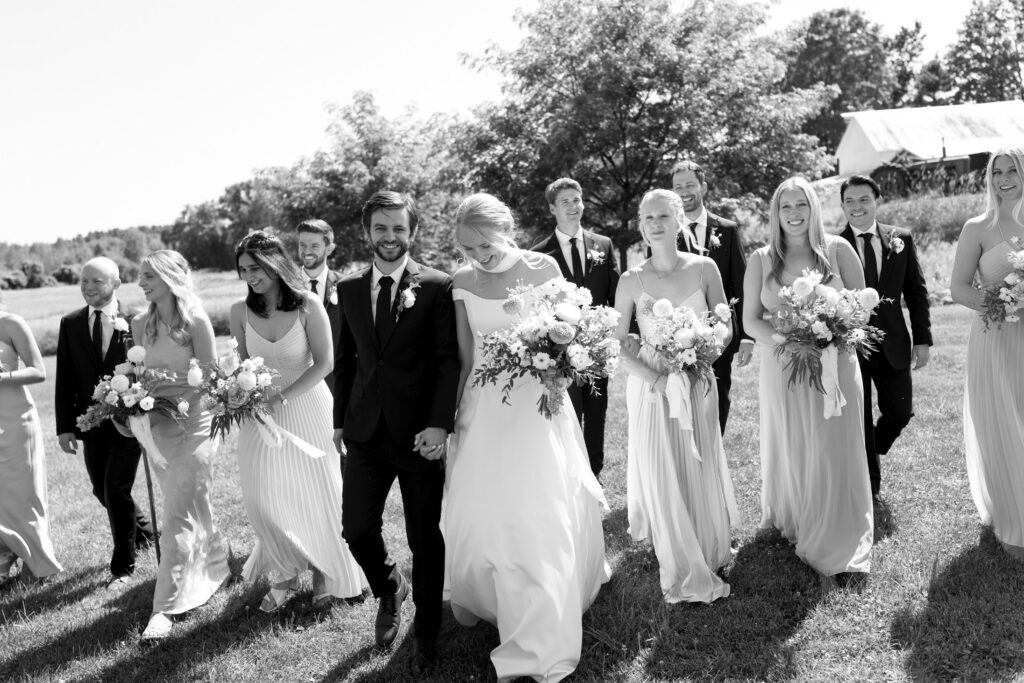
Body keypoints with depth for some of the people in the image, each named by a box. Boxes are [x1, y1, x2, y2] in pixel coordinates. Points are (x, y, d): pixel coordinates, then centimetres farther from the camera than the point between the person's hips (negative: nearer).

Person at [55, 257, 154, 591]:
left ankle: (122, 568, 12)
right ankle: (144, 531, 42)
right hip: (91, 423, 5)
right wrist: (65, 426, 0)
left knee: (116, 491, -5)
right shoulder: (70, 324, 4)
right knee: (103, 491, 14)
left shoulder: (136, 321, -7)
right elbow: (65, 380, 3)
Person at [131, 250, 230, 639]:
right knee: (191, 507, 17)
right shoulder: (142, 325, 6)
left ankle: (165, 607, -2)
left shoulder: (195, 321, -11)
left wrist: (170, 389, -19)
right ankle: (215, 567, 38)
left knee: (176, 515, -7)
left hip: (191, 425, -6)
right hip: (156, 426, 6)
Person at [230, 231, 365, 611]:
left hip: (307, 407, -2)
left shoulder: (307, 305, -14)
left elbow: (324, 363, -13)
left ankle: (325, 574, 30)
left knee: (316, 495, 8)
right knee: (263, 500, 3)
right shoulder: (240, 311, -5)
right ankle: (286, 575, 25)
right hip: (260, 413, 3)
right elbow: (243, 363, 8)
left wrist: (280, 398, -19)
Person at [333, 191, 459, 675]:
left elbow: (449, 359, -10)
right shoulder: (349, 288, 8)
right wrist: (340, 419, 13)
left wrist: (439, 425, -19)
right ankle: (389, 590, 36)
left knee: (426, 540, 7)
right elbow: (346, 359, 14)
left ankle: (426, 634, 28)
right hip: (365, 430, 4)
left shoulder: (437, 287, -6)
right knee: (356, 529, 3)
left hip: (420, 433, -3)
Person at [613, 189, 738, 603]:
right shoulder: (631, 281, -6)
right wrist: (657, 379, -15)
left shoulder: (703, 268, -4)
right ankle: (682, 573, 20)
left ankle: (707, 555, 32)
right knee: (662, 479, 3)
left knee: (702, 473, 8)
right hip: (650, 388, -1)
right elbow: (618, 344, -3)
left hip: (698, 385, 1)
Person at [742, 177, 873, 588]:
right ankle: (788, 522, 32)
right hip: (781, 366, 1)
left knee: (832, 454, 2)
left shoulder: (838, 250, 0)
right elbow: (750, 320, 0)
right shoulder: (761, 260, 1)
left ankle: (833, 552, 14)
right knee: (788, 450, 9)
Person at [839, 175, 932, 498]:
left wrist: (922, 339, 2)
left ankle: (872, 451, 38)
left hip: (893, 343, 3)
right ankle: (870, 480, 26)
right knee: (859, 418, 8)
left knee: (900, 411, 7)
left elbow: (916, 291, 6)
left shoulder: (901, 239, 4)